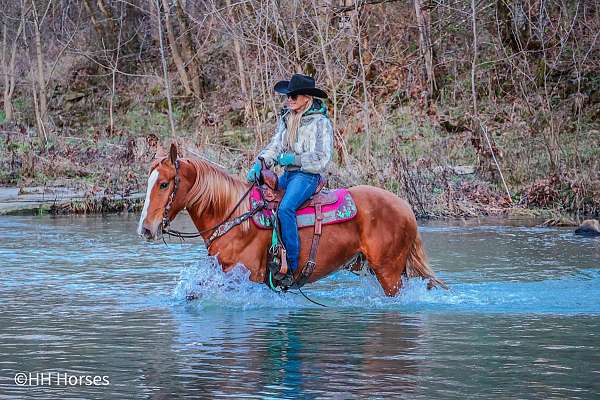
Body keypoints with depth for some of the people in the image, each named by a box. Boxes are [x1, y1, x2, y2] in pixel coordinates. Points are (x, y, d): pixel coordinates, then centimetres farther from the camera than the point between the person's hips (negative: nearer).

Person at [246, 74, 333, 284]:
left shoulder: (321, 122, -6)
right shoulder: (286, 119, 15)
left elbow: (321, 159, -11)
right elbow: (275, 146, 10)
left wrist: (294, 159, -17)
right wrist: (260, 163, -8)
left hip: (307, 175, -8)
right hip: (287, 175, 8)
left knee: (285, 208, -31)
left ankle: (291, 267, -30)